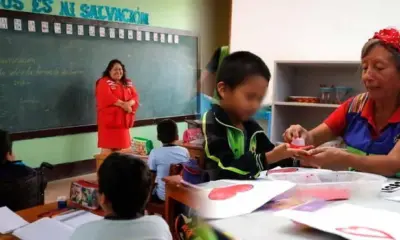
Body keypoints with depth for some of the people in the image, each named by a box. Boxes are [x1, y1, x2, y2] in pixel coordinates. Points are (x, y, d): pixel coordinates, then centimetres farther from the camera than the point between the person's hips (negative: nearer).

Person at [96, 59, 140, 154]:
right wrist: (122, 104, -19)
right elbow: (107, 97, -18)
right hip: (109, 119, -6)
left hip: (123, 119, 6)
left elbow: (135, 97, 6)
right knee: (107, 148, -8)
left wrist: (128, 103, -15)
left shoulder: (128, 83, 16)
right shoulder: (104, 82, -2)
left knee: (121, 147, 10)